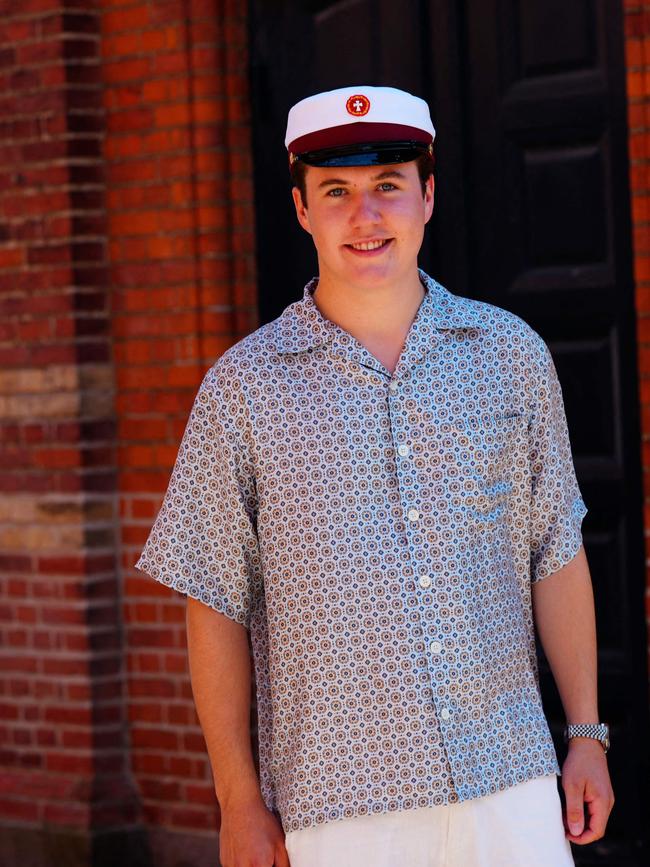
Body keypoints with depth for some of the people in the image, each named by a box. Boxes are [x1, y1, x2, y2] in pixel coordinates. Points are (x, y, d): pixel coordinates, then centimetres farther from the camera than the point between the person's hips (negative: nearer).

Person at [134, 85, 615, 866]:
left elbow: (557, 555, 12)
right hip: (336, 803, -2)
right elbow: (215, 604, 2)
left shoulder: (511, 353, 8)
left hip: (509, 782, 2)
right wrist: (240, 802, -1)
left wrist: (586, 735, 8)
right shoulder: (242, 385, 1)